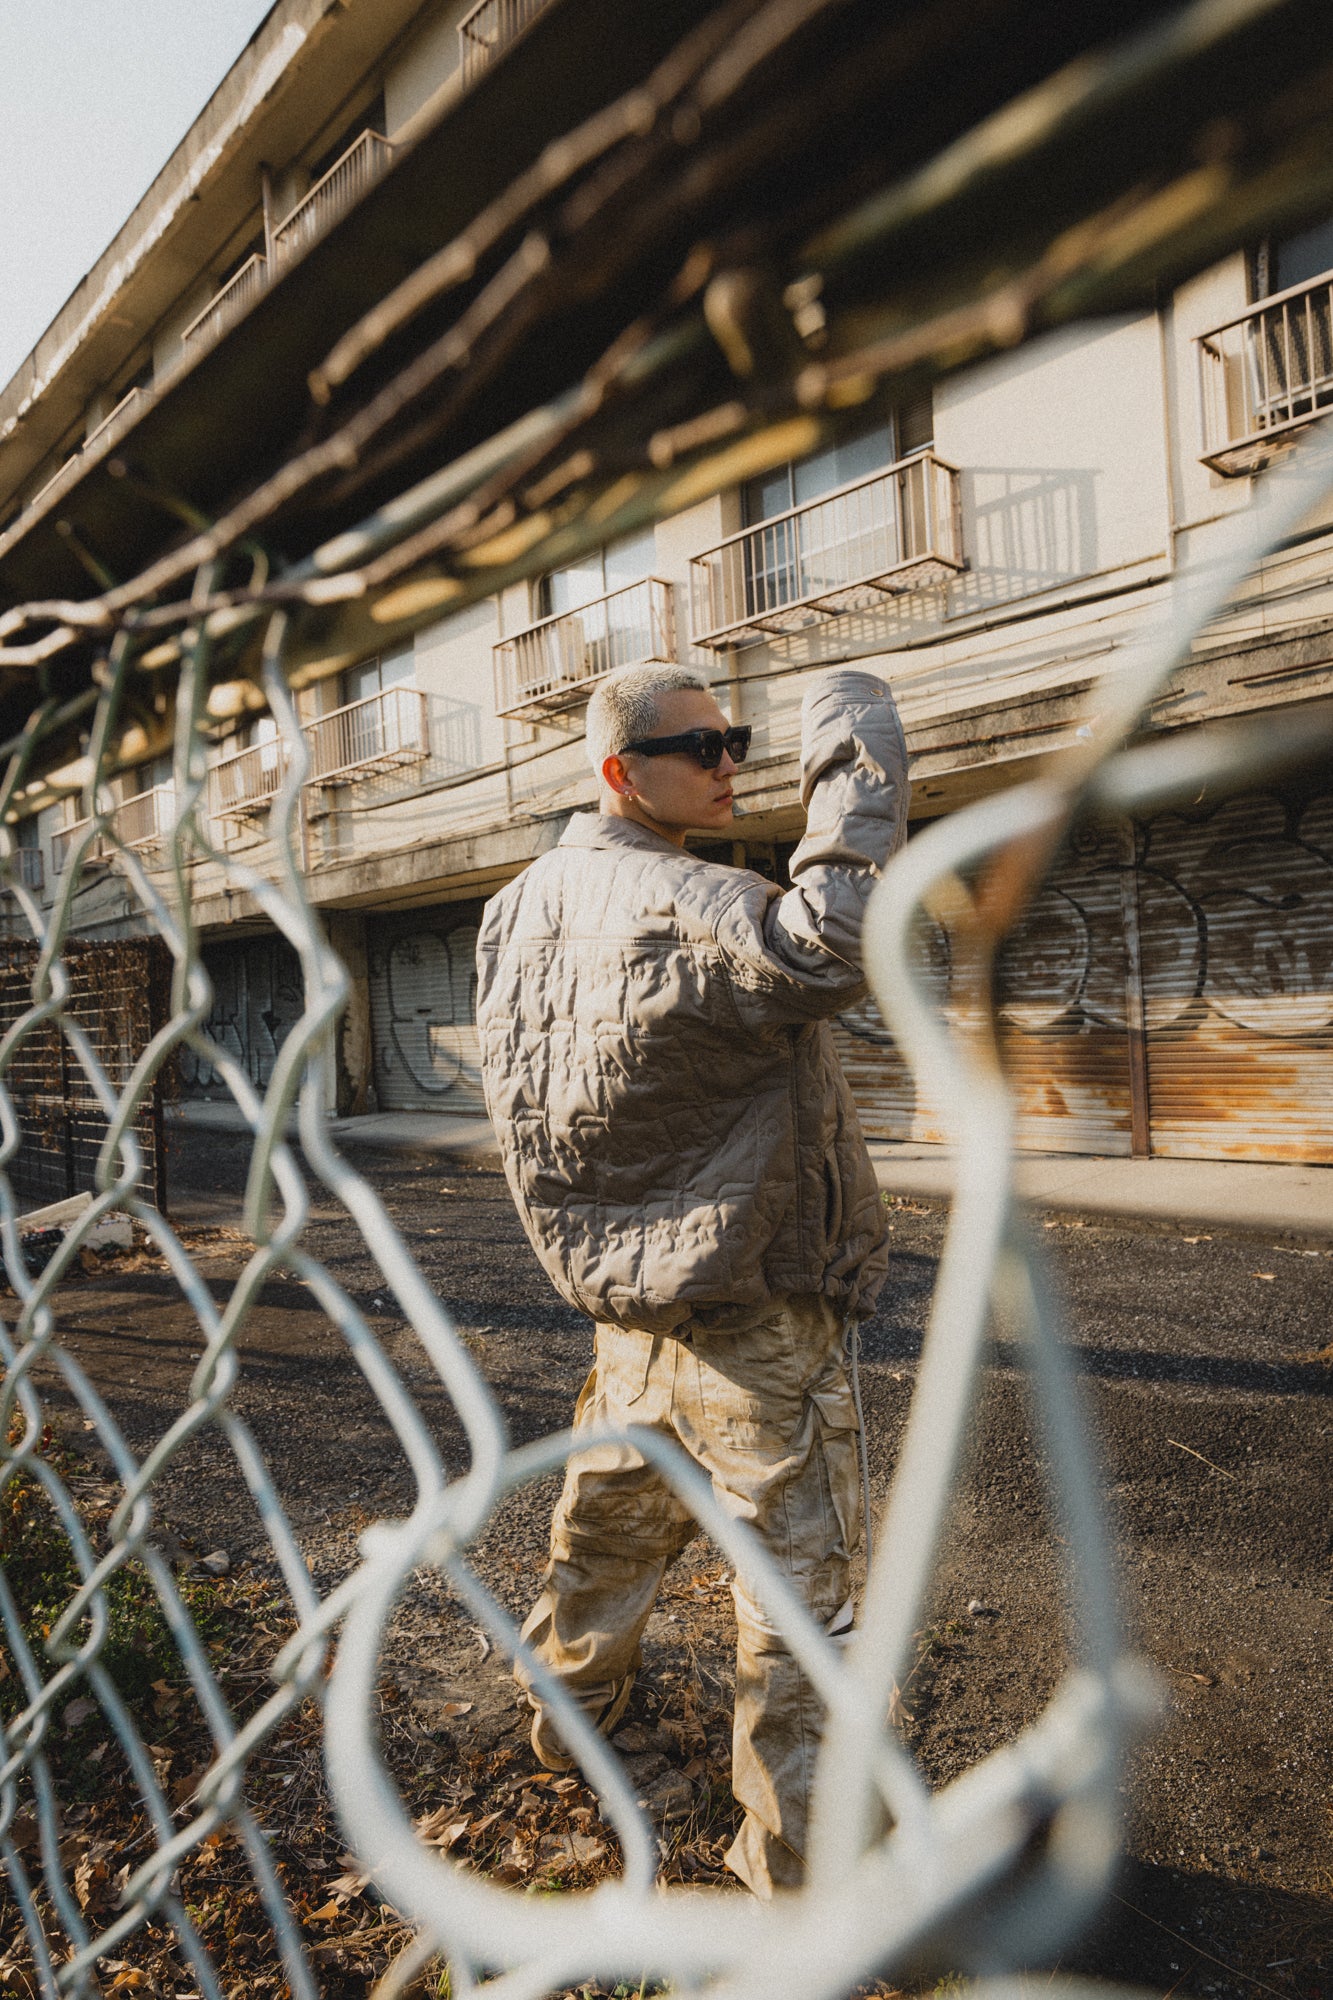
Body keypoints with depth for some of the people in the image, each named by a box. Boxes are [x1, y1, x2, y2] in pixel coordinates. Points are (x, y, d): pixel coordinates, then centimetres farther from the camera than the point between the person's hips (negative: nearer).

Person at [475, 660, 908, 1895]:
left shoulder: (523, 906, 4)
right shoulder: (680, 909, -25)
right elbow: (829, 949, -44)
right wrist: (854, 762, -33)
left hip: (626, 1293, 9)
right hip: (748, 1309, -8)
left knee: (615, 1514, 29)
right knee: (796, 1579, 8)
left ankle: (572, 1697, 52)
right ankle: (793, 1854, 24)